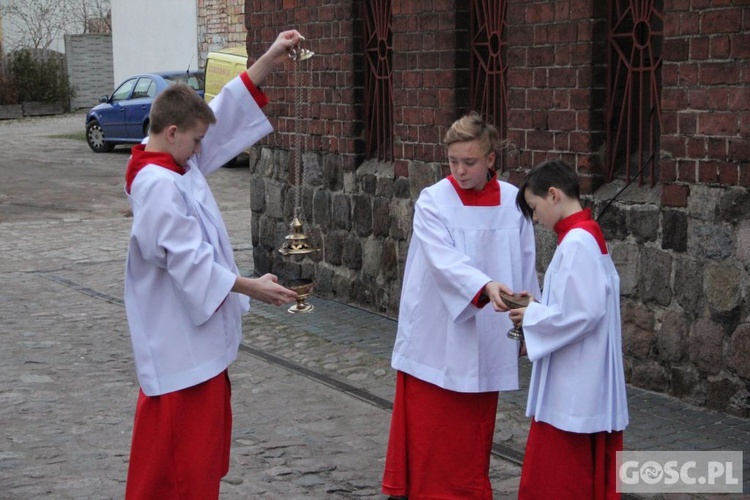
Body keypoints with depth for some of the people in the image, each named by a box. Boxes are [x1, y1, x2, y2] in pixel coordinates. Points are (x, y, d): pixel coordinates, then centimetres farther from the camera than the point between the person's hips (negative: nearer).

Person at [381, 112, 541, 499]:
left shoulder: (513, 201, 0)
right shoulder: (433, 201, -10)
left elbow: (525, 264, 8)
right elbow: (445, 261, -24)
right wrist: (486, 286, -41)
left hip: (486, 336, 3)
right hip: (437, 334, -3)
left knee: (474, 424, 12)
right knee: (428, 425, 2)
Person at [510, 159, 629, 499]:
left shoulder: (576, 242, -18)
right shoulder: (588, 236, 12)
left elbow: (581, 313, -24)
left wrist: (532, 316, -11)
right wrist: (538, 308, 7)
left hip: (572, 386, -10)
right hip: (581, 382, 10)